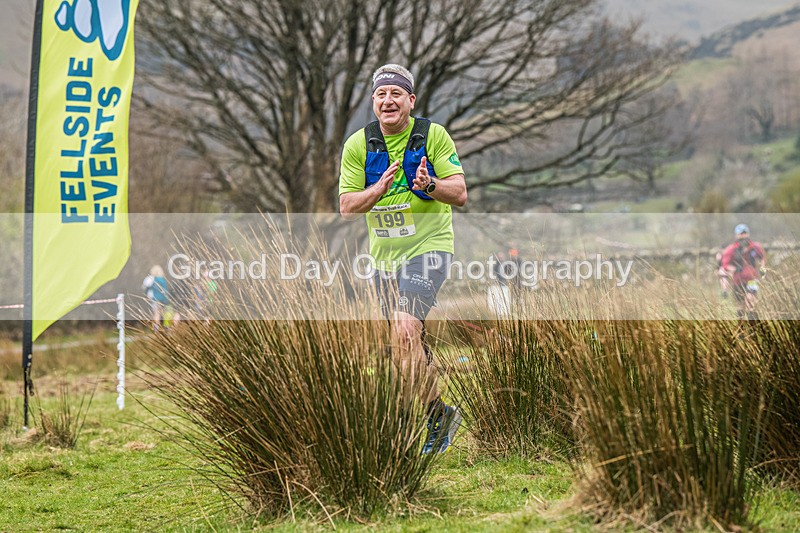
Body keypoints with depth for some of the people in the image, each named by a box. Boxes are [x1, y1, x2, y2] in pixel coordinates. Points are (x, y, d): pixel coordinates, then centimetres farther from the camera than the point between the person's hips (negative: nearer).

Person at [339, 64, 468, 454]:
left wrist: (430, 185, -27)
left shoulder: (433, 136, -6)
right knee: (408, 346, 10)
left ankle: (434, 415, -11)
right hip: (383, 254, 5)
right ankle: (440, 414, 28)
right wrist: (380, 188, -21)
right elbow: (346, 208, -3)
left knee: (405, 327, -24)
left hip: (428, 246, -5)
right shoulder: (358, 145, 0)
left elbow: (459, 193, -7)